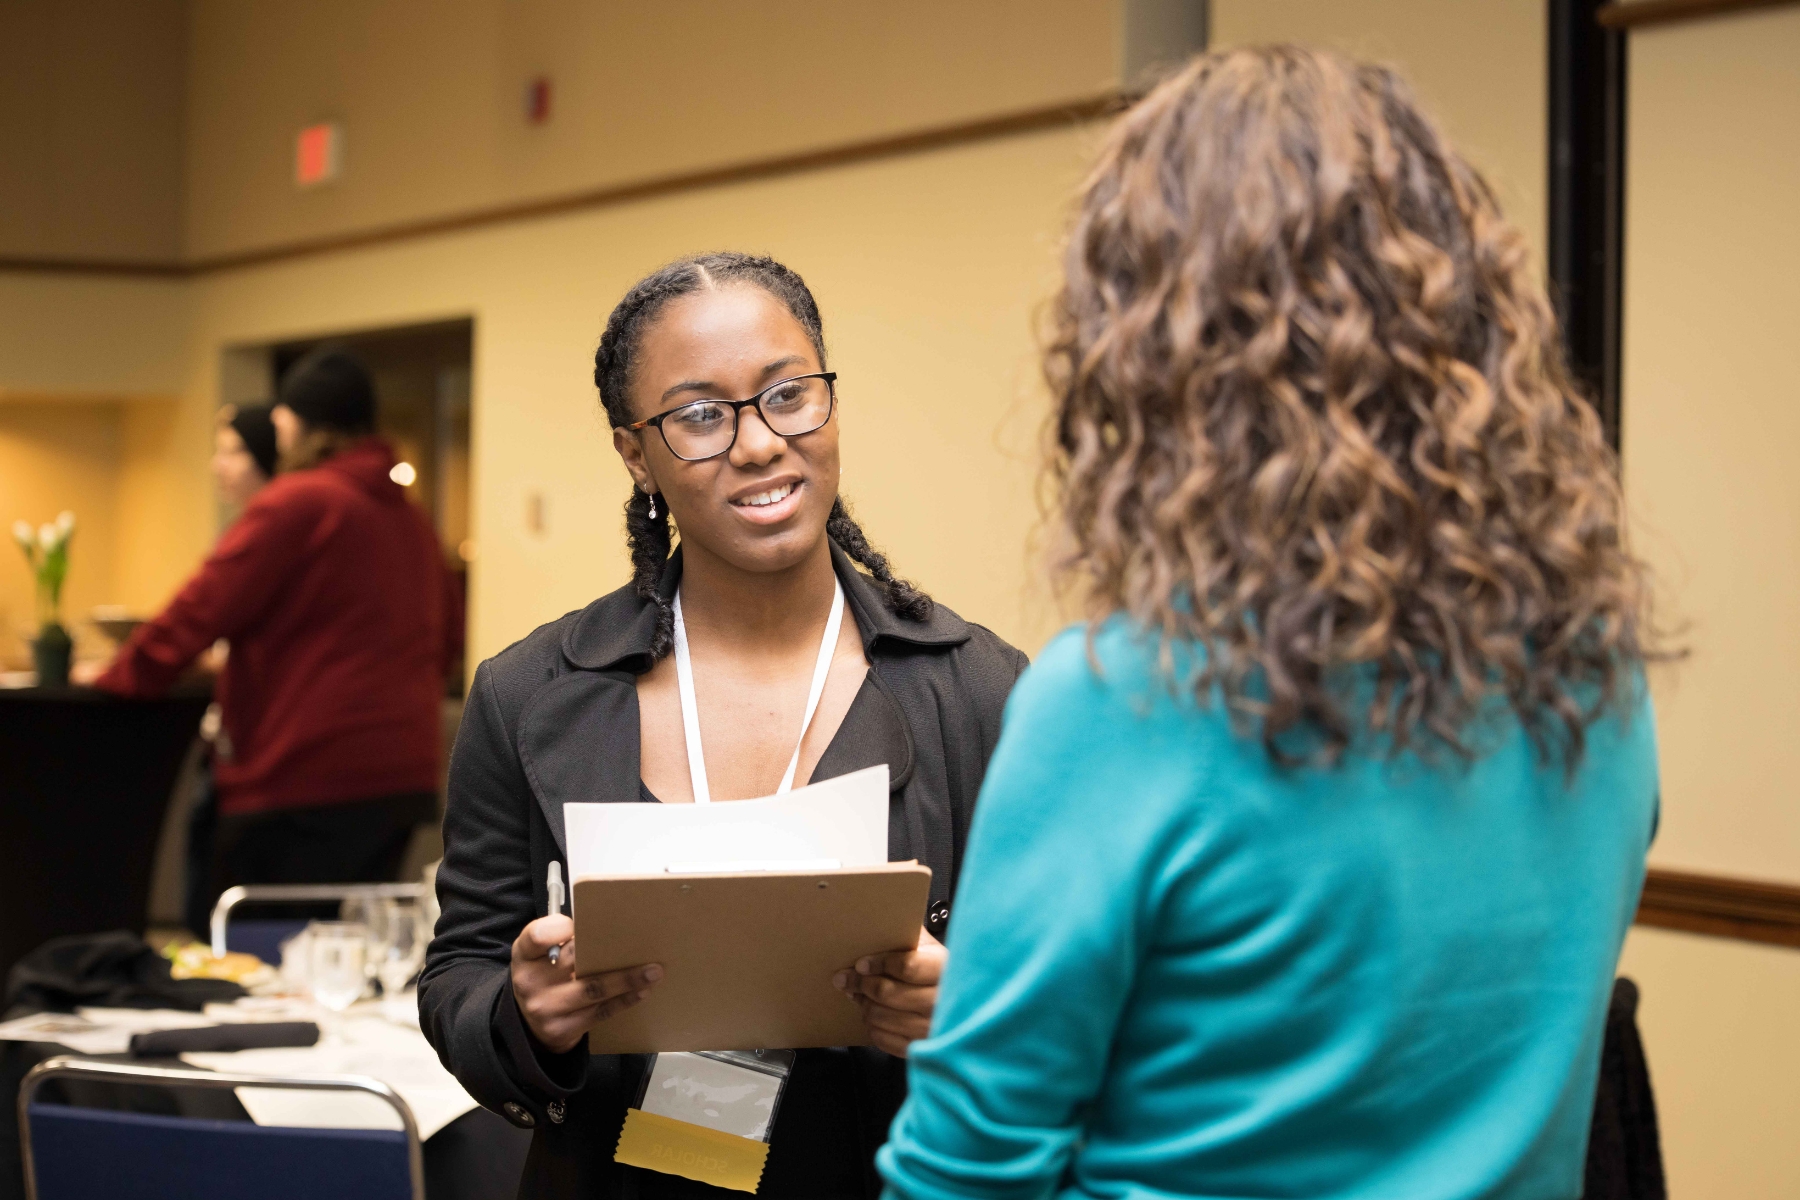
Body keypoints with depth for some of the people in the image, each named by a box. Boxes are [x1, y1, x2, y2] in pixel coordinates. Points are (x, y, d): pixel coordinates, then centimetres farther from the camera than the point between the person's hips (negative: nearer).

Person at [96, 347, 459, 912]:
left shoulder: (295, 504, -9)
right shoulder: (411, 519, 14)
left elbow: (200, 610, -10)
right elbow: (447, 636, 23)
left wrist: (113, 683, 1)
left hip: (309, 783, -8)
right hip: (404, 776, 8)